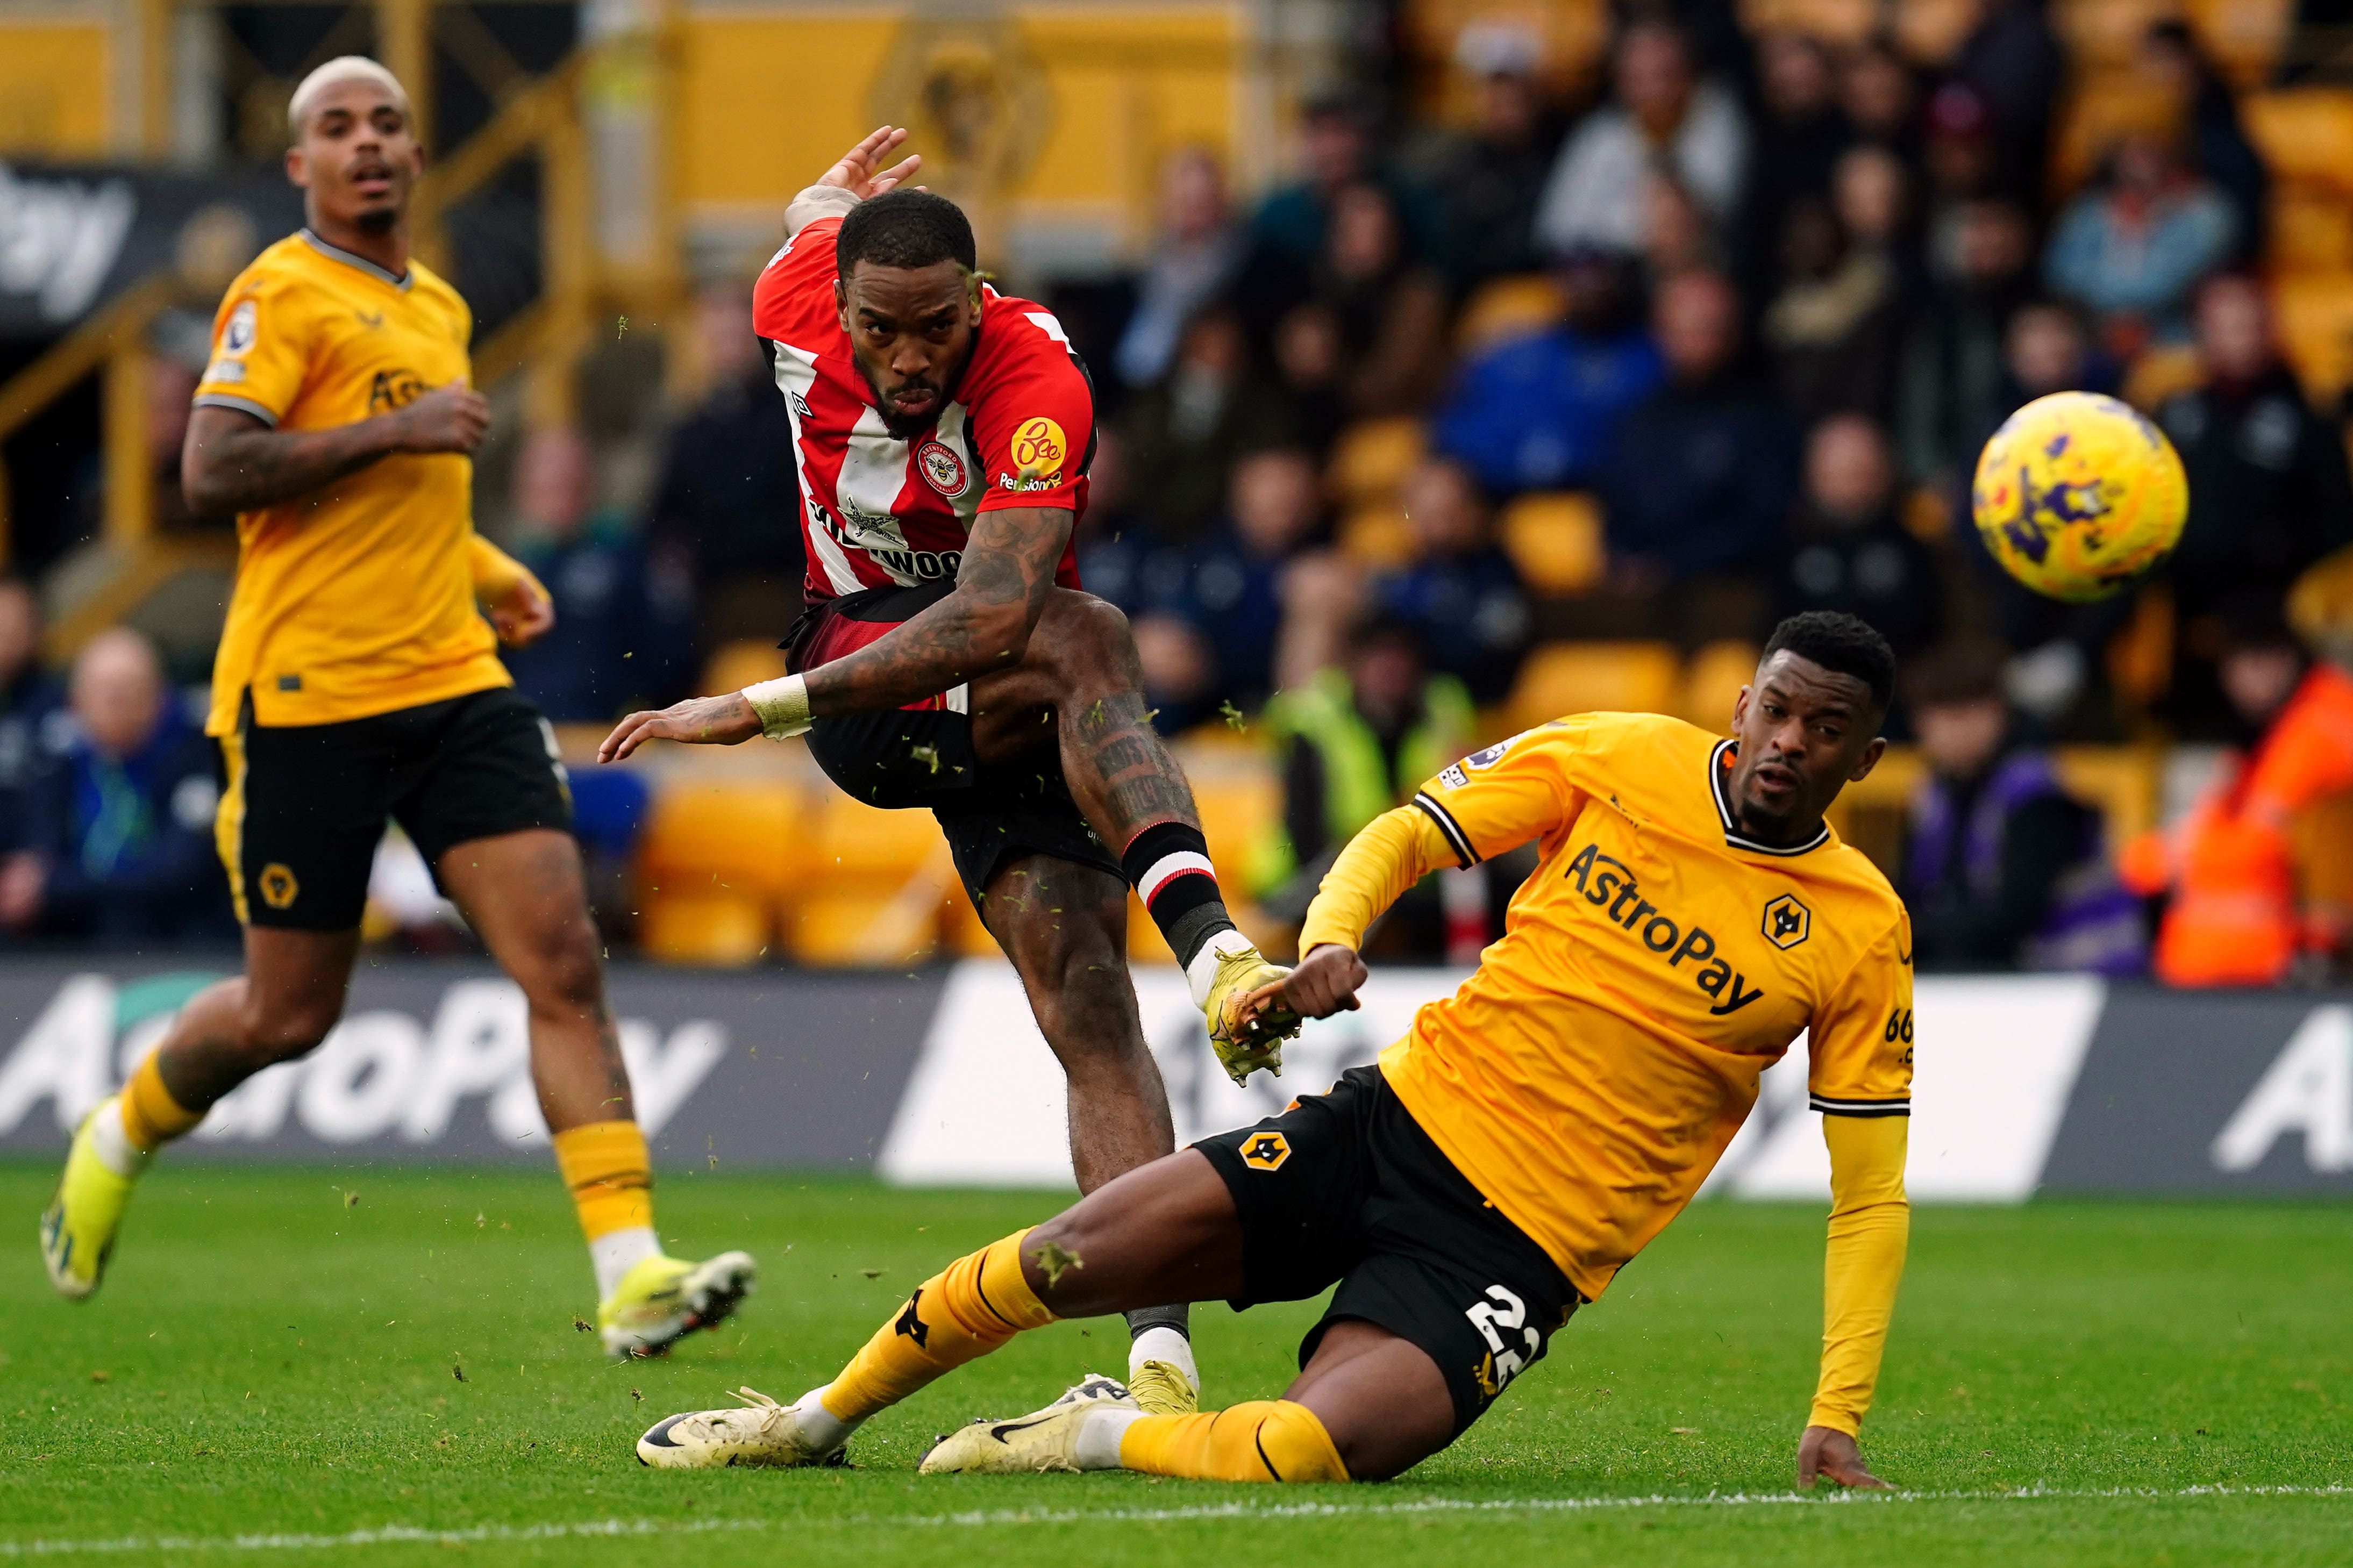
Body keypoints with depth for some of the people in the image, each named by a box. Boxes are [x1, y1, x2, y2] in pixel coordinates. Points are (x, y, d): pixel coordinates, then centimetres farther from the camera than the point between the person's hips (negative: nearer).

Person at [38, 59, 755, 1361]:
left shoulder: (439, 309, 19)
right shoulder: (282, 295, -7)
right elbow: (212, 471, -19)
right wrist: (396, 430, -20)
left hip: (454, 684, 6)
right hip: (305, 701, -6)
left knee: (564, 959, -10)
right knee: (290, 1013, 3)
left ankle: (631, 1274, -16)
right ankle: (117, 1141, 34)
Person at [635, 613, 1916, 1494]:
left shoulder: (1861, 933, -5)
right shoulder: (1621, 760, 0)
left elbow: (1870, 1195, 0)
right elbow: (1403, 838, 10)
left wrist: (1835, 1423, -8)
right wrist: (1330, 943, -12)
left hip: (1517, 1247, -3)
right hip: (1402, 1115, 3)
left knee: (1300, 1454, -30)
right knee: (1071, 1255, -10)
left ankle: (1100, 1439, -1)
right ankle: (816, 1422, 13)